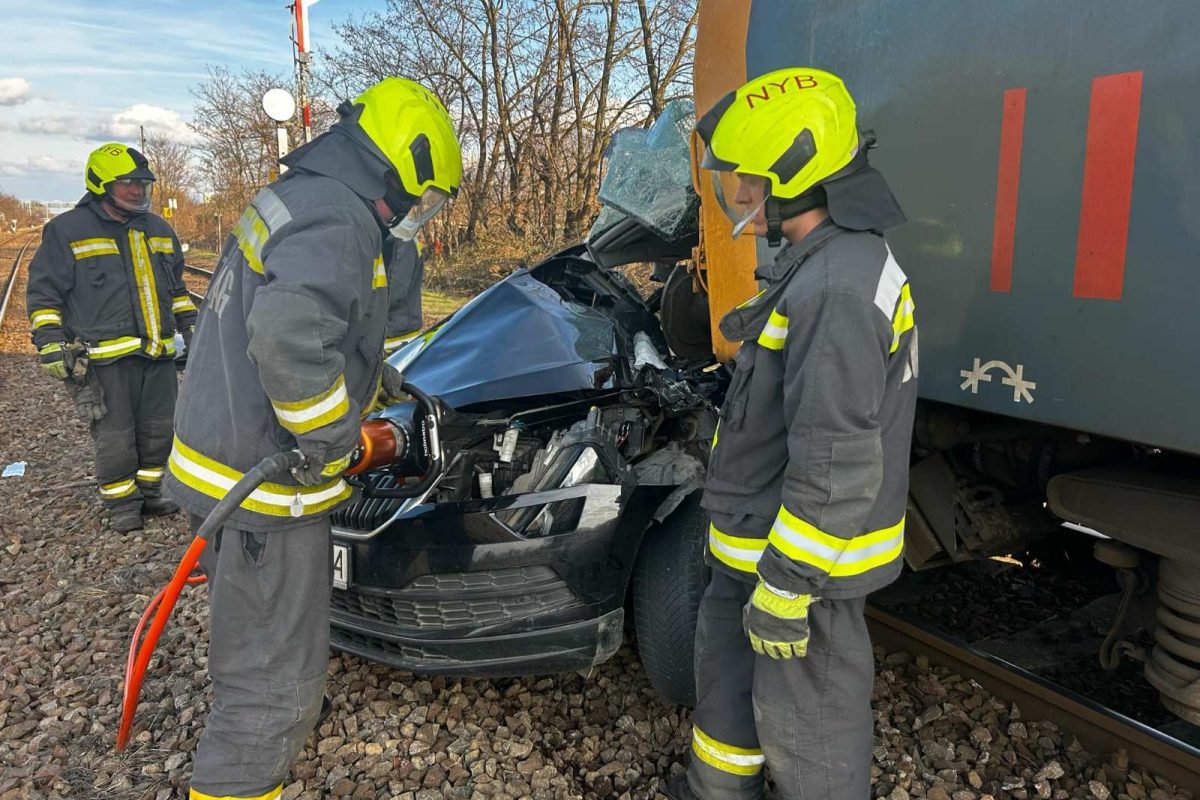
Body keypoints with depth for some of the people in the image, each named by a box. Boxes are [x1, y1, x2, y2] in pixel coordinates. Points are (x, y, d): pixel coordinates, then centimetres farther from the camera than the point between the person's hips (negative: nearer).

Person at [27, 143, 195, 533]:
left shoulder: (159, 229, 14)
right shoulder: (67, 230, -2)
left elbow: (176, 287, 25)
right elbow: (43, 292, -1)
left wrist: (190, 326, 19)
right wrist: (51, 344, -9)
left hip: (158, 353, 5)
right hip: (105, 358, -5)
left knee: (159, 430, 12)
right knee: (115, 437, 0)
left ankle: (150, 490, 29)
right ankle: (121, 502, 16)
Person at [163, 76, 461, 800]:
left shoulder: (297, 198, 14)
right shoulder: (338, 220, -21)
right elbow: (289, 333, -39)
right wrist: (330, 439, -23)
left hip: (222, 468, 11)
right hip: (264, 495, -11)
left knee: (254, 641, 32)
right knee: (273, 682, 3)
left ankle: (283, 715, 56)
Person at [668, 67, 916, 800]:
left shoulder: (839, 285, -26)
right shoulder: (817, 265, 10)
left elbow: (838, 460, -28)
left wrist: (786, 581, -22)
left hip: (805, 555, -11)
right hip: (759, 539, 11)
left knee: (808, 720, 8)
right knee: (728, 664, 27)